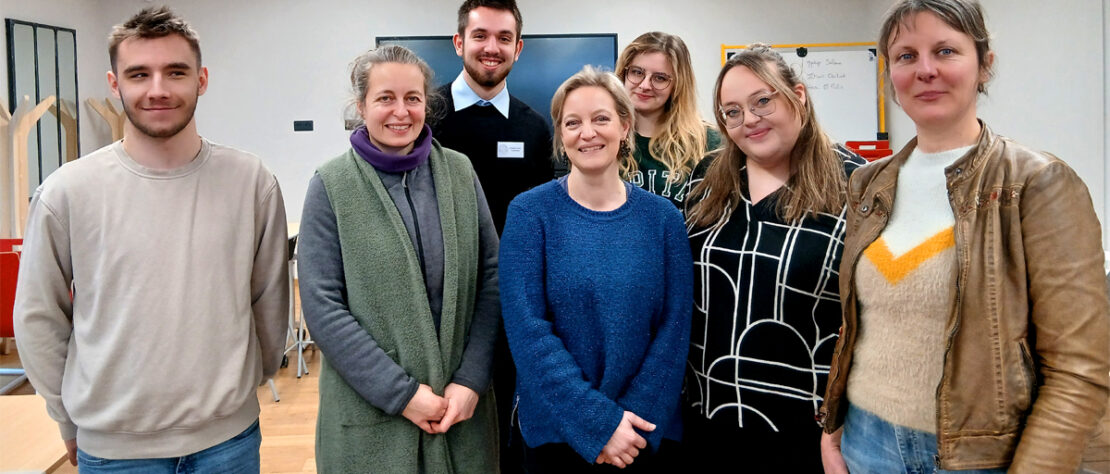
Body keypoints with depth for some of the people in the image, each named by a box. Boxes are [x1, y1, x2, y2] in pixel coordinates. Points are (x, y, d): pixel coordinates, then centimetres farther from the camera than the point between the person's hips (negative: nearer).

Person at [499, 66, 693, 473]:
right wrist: (598, 421, -18)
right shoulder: (530, 212, -8)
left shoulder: (662, 217, -1)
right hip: (556, 429, -1)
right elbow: (527, 329, -14)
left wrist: (633, 417, -13)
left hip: (646, 430, 2)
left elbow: (674, 327, -3)